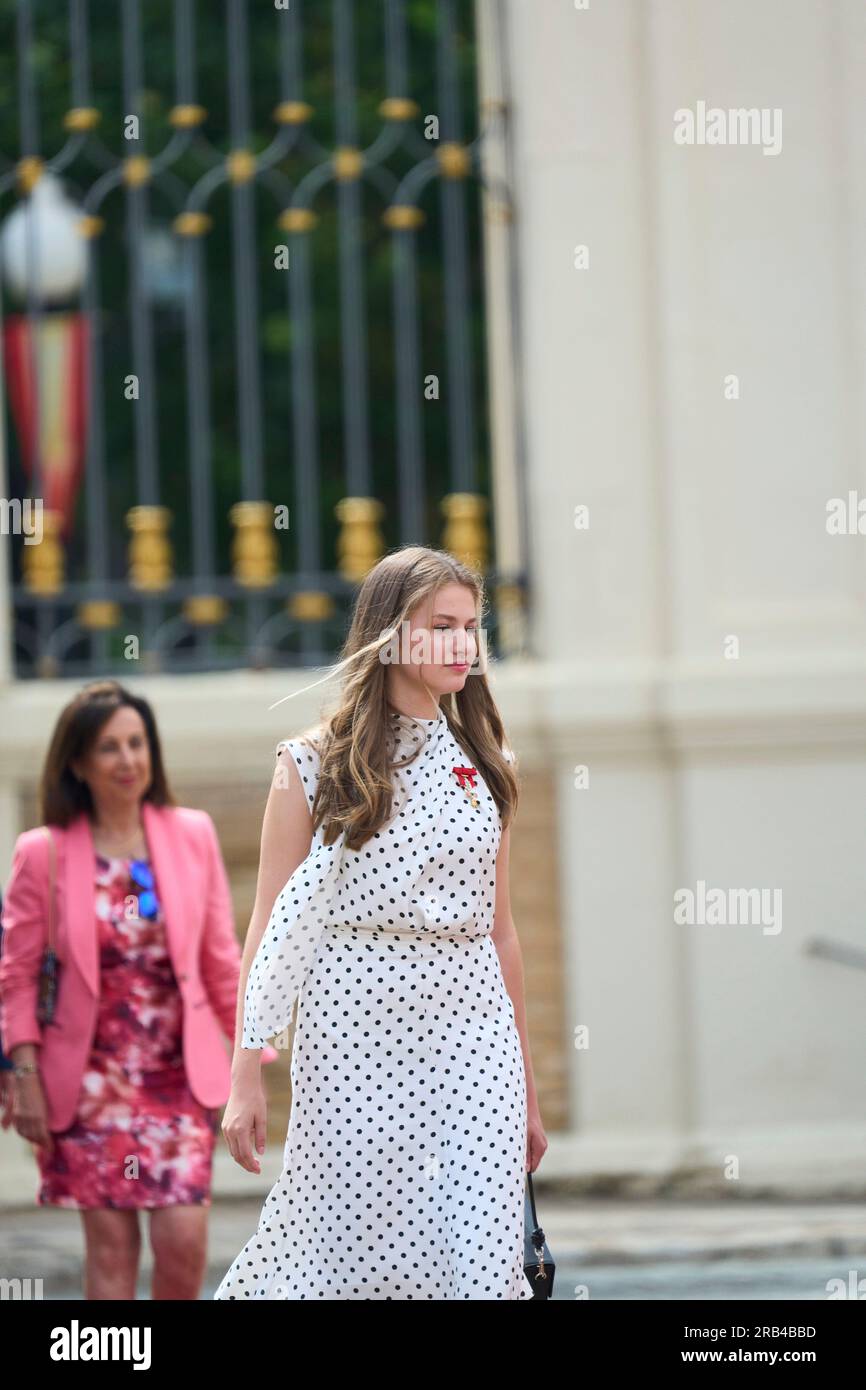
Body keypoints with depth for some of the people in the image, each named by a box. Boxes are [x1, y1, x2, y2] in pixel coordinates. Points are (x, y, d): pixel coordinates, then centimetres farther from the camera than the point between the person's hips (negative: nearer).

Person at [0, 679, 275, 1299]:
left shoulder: (193, 835, 3)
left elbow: (221, 959, 9)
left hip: (181, 1073, 1)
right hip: (92, 1078, -1)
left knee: (183, 1236, -9)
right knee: (111, 1244, -1)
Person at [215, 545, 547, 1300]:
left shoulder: (483, 765, 12)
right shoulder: (316, 764, 0)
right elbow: (271, 927, 0)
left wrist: (527, 1087, 16)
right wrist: (245, 1075, -5)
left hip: (473, 1039, 3)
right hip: (356, 1036, -3)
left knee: (481, 1258, -5)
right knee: (342, 1241, -1)